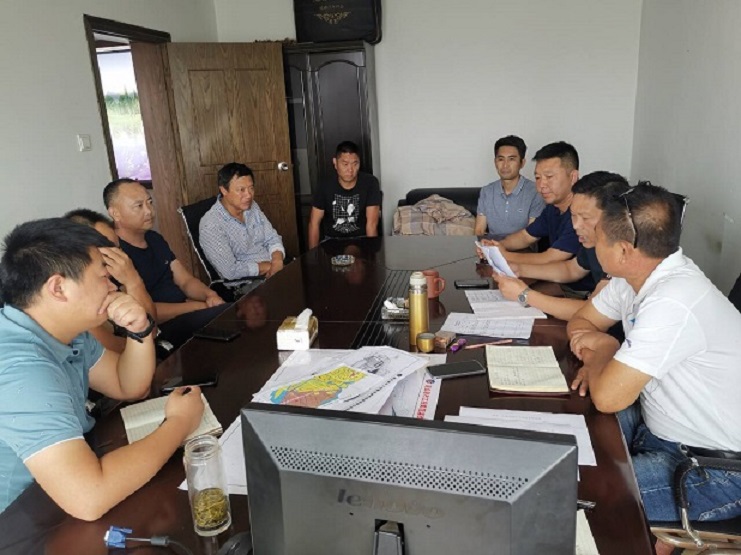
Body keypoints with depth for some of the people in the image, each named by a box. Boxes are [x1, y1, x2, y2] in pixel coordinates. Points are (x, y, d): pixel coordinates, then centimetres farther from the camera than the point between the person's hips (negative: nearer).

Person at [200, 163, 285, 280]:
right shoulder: (211, 225, -19)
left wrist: (277, 260, -14)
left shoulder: (252, 207, 4)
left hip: (274, 271, 7)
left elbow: (272, 239, 7)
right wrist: (269, 265, -16)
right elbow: (231, 271, -22)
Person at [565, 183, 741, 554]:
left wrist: (603, 351, -10)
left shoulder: (672, 304, -32)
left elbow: (607, 397, -30)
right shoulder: (637, 274, -5)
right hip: (660, 429, 9)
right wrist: (600, 357, -10)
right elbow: (581, 321, 10)